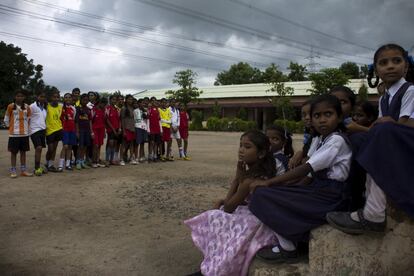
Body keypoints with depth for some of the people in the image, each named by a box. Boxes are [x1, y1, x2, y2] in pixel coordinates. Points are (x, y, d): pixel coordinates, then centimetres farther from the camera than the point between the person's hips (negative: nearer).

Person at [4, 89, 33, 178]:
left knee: (23, 151, 8)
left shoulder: (27, 107, 4)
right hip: (14, 134, -3)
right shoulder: (11, 106, -4)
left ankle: (23, 170, 15)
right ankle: (13, 171, 8)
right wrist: (11, 127, 5)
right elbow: (6, 119, 3)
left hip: (24, 133, 3)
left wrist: (26, 127, 7)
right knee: (14, 152, 2)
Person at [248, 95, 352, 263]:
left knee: (263, 194, -15)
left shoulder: (337, 140, -14)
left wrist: (268, 182, -20)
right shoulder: (318, 140, 12)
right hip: (318, 189, 9)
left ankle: (287, 248, -2)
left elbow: (306, 169, -21)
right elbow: (311, 175, 10)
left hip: (332, 195, -9)